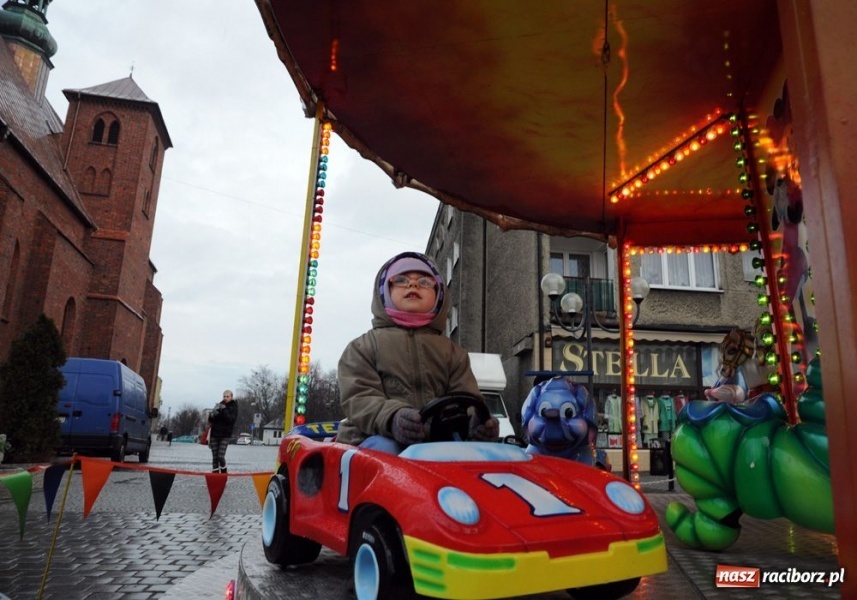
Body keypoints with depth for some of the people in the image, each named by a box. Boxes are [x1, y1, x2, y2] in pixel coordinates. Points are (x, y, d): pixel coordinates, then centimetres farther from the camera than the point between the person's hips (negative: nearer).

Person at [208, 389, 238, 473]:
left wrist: (224, 410, -22)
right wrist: (213, 414, -13)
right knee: (215, 457, 4)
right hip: (214, 434, 4)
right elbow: (210, 420, 9)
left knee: (221, 456, -11)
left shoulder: (233, 407, 0)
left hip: (225, 435, -4)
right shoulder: (219, 405, 10)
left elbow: (231, 419, -15)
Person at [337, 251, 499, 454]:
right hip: (376, 437, -2)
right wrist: (392, 418, -29)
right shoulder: (363, 346, 12)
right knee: (384, 449, -37)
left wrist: (476, 422, -20)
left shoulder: (453, 352, 23)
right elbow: (358, 398, -4)